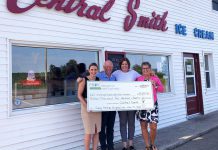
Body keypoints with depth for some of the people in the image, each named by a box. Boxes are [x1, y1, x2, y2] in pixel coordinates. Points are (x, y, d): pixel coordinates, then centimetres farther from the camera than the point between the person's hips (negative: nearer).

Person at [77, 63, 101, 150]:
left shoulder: (99, 80, 8)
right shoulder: (84, 80, -4)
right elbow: (79, 95, -8)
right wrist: (86, 105, -19)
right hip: (87, 107, -4)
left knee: (97, 131, 8)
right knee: (89, 132, -4)